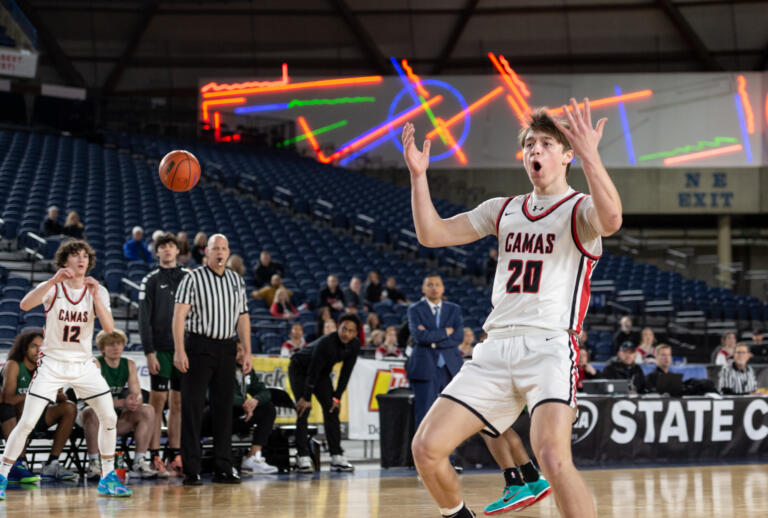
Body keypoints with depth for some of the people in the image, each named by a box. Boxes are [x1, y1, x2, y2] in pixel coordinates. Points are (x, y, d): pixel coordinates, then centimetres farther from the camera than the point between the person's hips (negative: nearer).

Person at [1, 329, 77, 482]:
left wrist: (59, 395, -23)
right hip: (13, 418, -6)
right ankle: (17, 466, -35)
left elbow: (62, 399, 2)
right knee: (26, 403, -37)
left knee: (70, 407, -9)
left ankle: (52, 464, -12)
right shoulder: (13, 365, -10)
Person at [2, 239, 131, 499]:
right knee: (27, 422, -10)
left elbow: (109, 328, -12)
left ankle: (108, 478, 11)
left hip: (83, 364, 3)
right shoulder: (52, 288, -6)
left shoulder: (97, 291, 1)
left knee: (109, 417, -4)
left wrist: (95, 295, -22)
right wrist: (55, 280, -34)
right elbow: (24, 305, -26)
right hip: (52, 362, -3)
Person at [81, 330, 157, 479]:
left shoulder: (129, 365, 4)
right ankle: (93, 464, -27)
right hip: (98, 419, -5)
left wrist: (136, 402, -28)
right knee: (93, 412, -38)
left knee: (148, 410, -16)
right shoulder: (96, 364, -13)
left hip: (119, 420, 5)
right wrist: (123, 402, -35)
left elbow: (137, 394, -2)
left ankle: (140, 463, -15)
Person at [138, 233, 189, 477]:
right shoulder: (151, 281, 1)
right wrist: (149, 353, -11)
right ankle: (155, 457, -4)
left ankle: (174, 456, 9)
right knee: (157, 402, -4)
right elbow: (144, 319, -3)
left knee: (179, 403, 5)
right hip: (161, 349, -3)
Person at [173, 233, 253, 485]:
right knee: (193, 407, -6)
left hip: (226, 349, 5)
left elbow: (243, 318, 16)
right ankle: (191, 470, -5)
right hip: (199, 346, -5)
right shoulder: (193, 278, -3)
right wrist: (179, 351, -17)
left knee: (224, 407, 7)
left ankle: (223, 468, 12)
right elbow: (179, 315, -8)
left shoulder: (237, 281, 14)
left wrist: (247, 352, 9)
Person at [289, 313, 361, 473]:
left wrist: (337, 397, -10)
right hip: (300, 368, -6)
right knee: (303, 410, -16)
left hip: (322, 371, 6)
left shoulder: (354, 345, -16)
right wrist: (306, 398, -27)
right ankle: (303, 458, -16)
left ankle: (337, 457, 0)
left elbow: (346, 372, -8)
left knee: (332, 410, -2)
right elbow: (312, 371, -31)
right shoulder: (326, 343, -35)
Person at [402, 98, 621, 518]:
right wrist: (418, 175, 1)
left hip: (549, 345, -5)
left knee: (552, 458, -28)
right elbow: (432, 234, 14)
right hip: (496, 347, 6)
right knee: (426, 448, -2)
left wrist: (590, 155, -35)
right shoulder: (503, 210, 20)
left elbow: (611, 220, -23)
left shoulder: (580, 209, 3)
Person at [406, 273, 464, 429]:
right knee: (424, 415, -5)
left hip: (451, 368, 3)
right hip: (425, 369, -3)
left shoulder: (454, 310, 12)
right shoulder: (415, 310, 4)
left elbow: (458, 337, -2)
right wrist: (446, 332, -6)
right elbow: (420, 336, -12)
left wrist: (432, 340, -9)